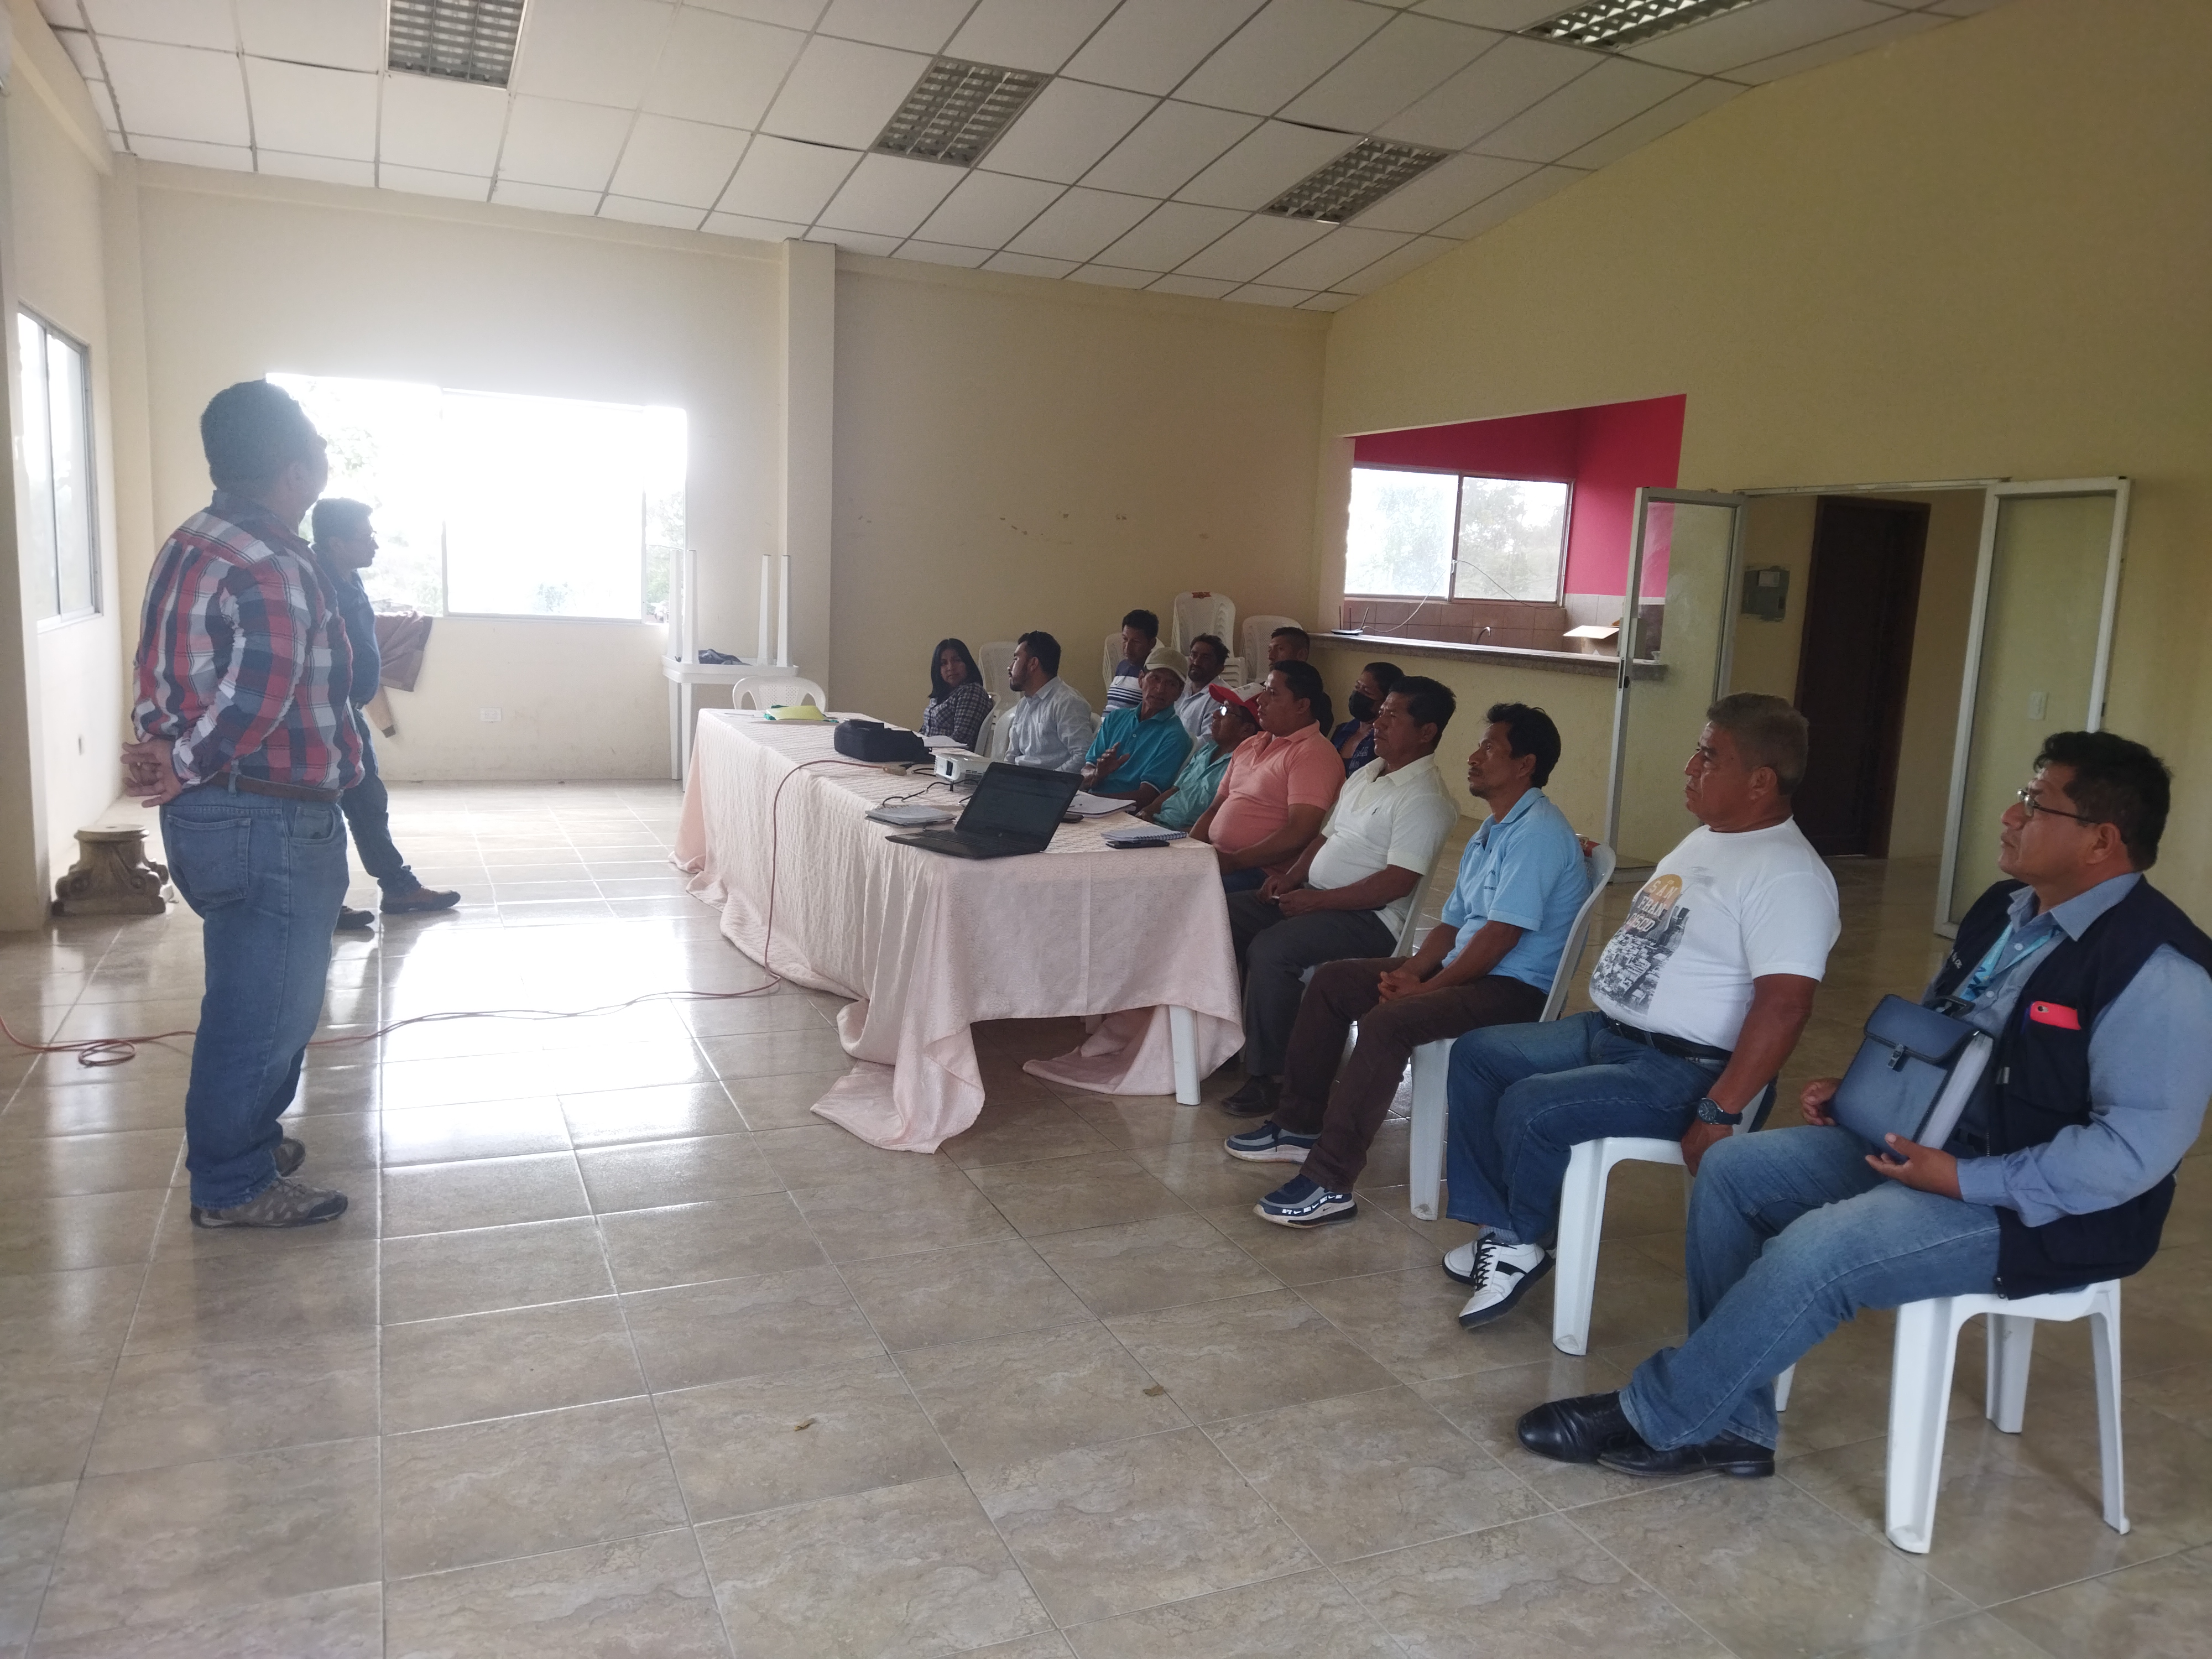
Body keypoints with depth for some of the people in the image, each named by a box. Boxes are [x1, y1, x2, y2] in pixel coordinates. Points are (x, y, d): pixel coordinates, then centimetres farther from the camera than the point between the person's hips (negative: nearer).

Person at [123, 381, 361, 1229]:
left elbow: (170, 678, 9)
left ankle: (238, 1142, 37)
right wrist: (186, 768, -11)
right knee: (268, 1006, 3)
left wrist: (176, 761, -2)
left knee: (248, 994, 22)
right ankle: (234, 1185, 17)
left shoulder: (194, 542, 10)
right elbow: (260, 704, -25)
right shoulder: (275, 570, -22)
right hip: (270, 824, -10)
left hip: (212, 811, 10)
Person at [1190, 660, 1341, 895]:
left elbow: (1300, 834, -19)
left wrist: (1233, 861, -18)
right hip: (1213, 859, 8)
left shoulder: (1313, 754, -9)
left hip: (1264, 873, -8)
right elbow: (1215, 809, 23)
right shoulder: (1250, 746, 20)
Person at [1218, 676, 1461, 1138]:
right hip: (1315, 895, 10)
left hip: (1369, 917, -10)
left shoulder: (1425, 799, -15)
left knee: (1270, 949, -29)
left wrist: (1319, 900, -22)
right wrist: (1291, 877, 4)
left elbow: (1398, 881, -23)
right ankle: (1234, 1033, 7)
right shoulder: (1367, 773, 15)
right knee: (1226, 916, -1)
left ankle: (1267, 1074, -15)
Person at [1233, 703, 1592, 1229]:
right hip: (1462, 968, 11)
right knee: (1332, 981, 5)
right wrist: (1411, 970, -3)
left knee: (1387, 1022, -32)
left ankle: (1330, 1181, -28)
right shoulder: (1490, 832, 18)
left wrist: (1426, 988, -16)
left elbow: (1501, 935, -22)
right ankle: (1299, 1125, 12)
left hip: (1513, 988, -11)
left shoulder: (1538, 832, -16)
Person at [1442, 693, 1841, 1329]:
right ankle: (1499, 1231, 7)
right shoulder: (1705, 838, 13)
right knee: (1476, 1055, 7)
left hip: (1682, 1069, -11)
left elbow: (1784, 1006, -28)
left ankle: (1520, 1242, 3)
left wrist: (1719, 1112, -30)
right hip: (1607, 1032, 11)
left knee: (1530, 1109, -26)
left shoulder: (1787, 875, -20)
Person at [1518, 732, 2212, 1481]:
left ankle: (1658, 1419, -8)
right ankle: (1730, 1423, 1)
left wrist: (1967, 1182, -24)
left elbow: (2139, 1145, -25)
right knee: (1732, 1169, -3)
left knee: (1816, 1249, -28)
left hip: (2046, 1210, -9)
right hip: (1931, 1143, 9)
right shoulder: (2008, 909, 8)